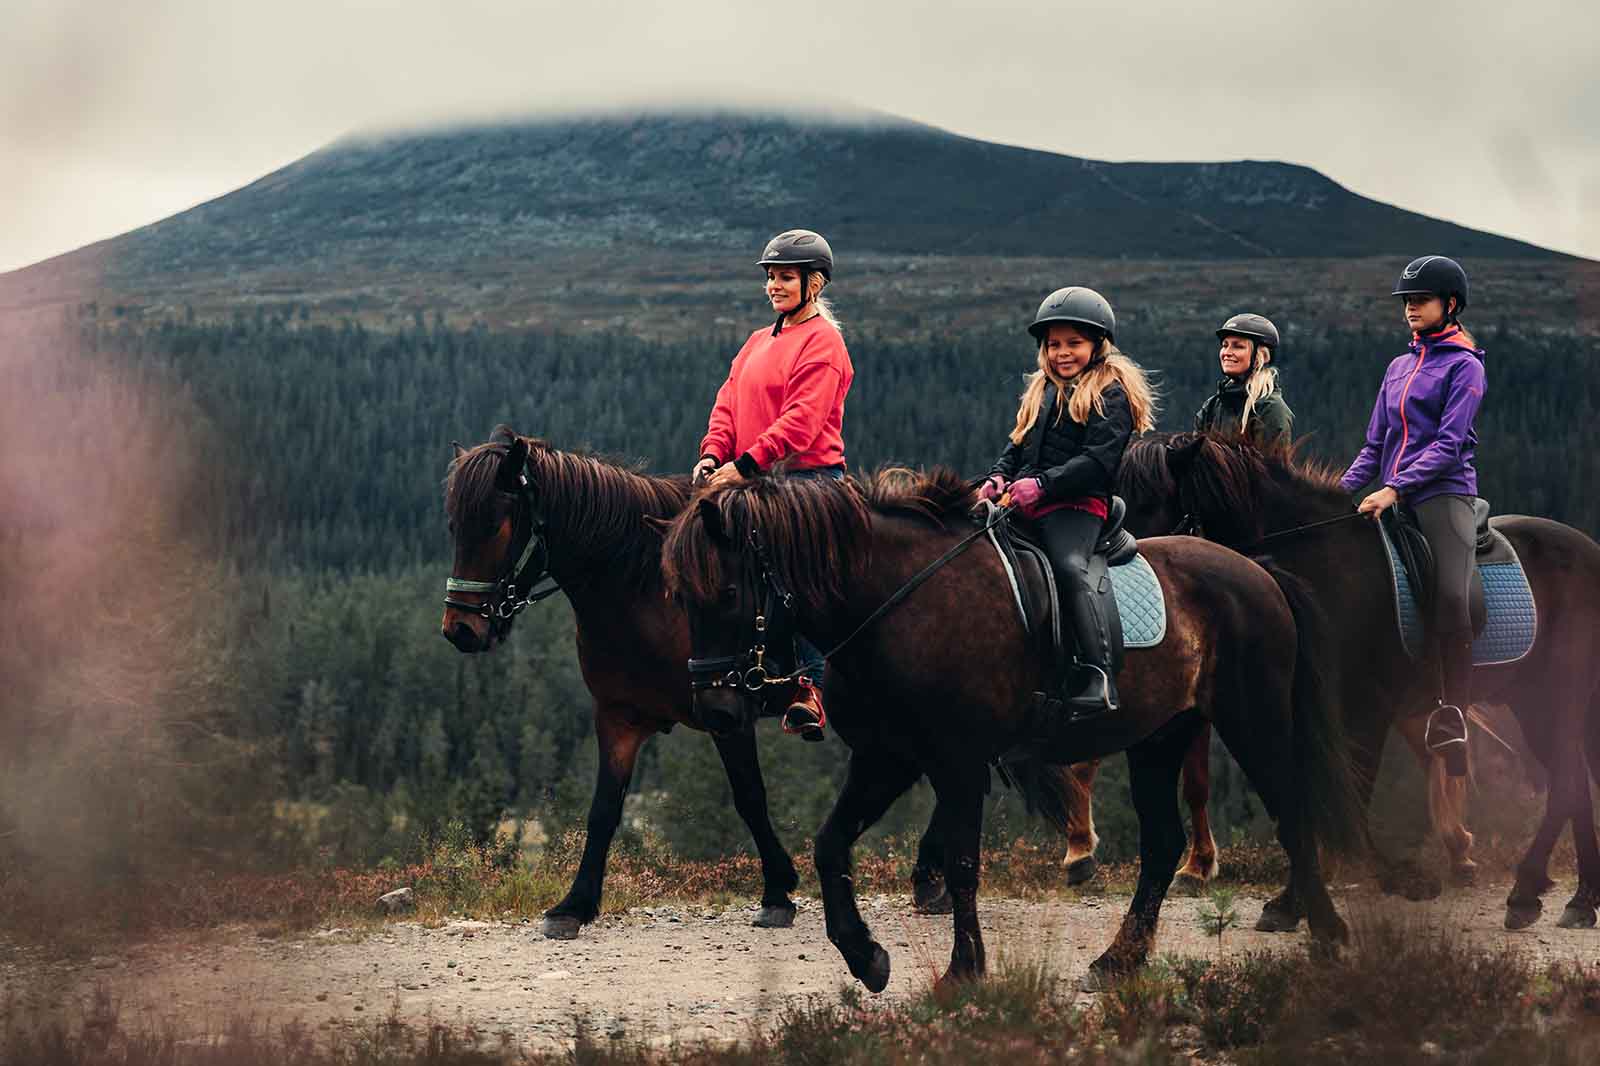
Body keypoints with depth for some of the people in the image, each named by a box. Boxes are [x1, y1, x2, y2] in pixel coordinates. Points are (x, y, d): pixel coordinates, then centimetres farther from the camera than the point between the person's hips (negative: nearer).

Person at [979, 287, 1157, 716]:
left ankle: (1097, 677, -39)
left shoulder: (1110, 393, 0)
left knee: (1069, 566, -32)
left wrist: (1042, 484, -20)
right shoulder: (1042, 391, 24)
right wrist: (999, 476, 2)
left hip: (1077, 505, -8)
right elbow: (1018, 445, 24)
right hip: (1023, 505, 8)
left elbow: (1098, 460, -12)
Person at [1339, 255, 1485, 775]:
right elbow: (1375, 445, 23)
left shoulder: (1464, 366, 1)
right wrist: (1342, 492, 9)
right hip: (1390, 502, 7)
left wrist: (1395, 489, -19)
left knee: (1451, 598, -24)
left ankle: (1450, 718, -19)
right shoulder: (1399, 368, 21)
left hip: (1443, 494, -7)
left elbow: (1449, 443, -10)